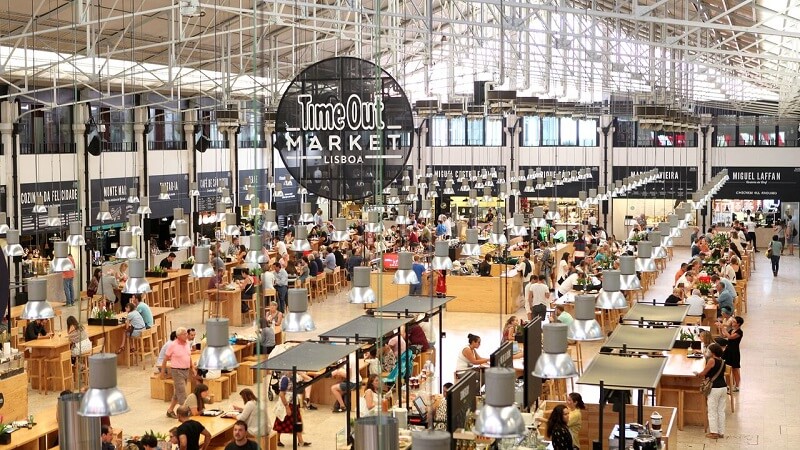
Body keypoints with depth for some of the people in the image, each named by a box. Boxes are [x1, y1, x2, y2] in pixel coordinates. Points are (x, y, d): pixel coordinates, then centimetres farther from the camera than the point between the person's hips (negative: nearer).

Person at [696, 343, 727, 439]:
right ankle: (721, 432, 16)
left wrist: (698, 375, 12)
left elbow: (703, 373, -10)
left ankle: (714, 432, 4)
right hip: (723, 387, 7)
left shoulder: (712, 360, -14)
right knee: (721, 411, 12)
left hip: (714, 389, -7)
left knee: (712, 411, 2)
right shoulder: (722, 361, 9)